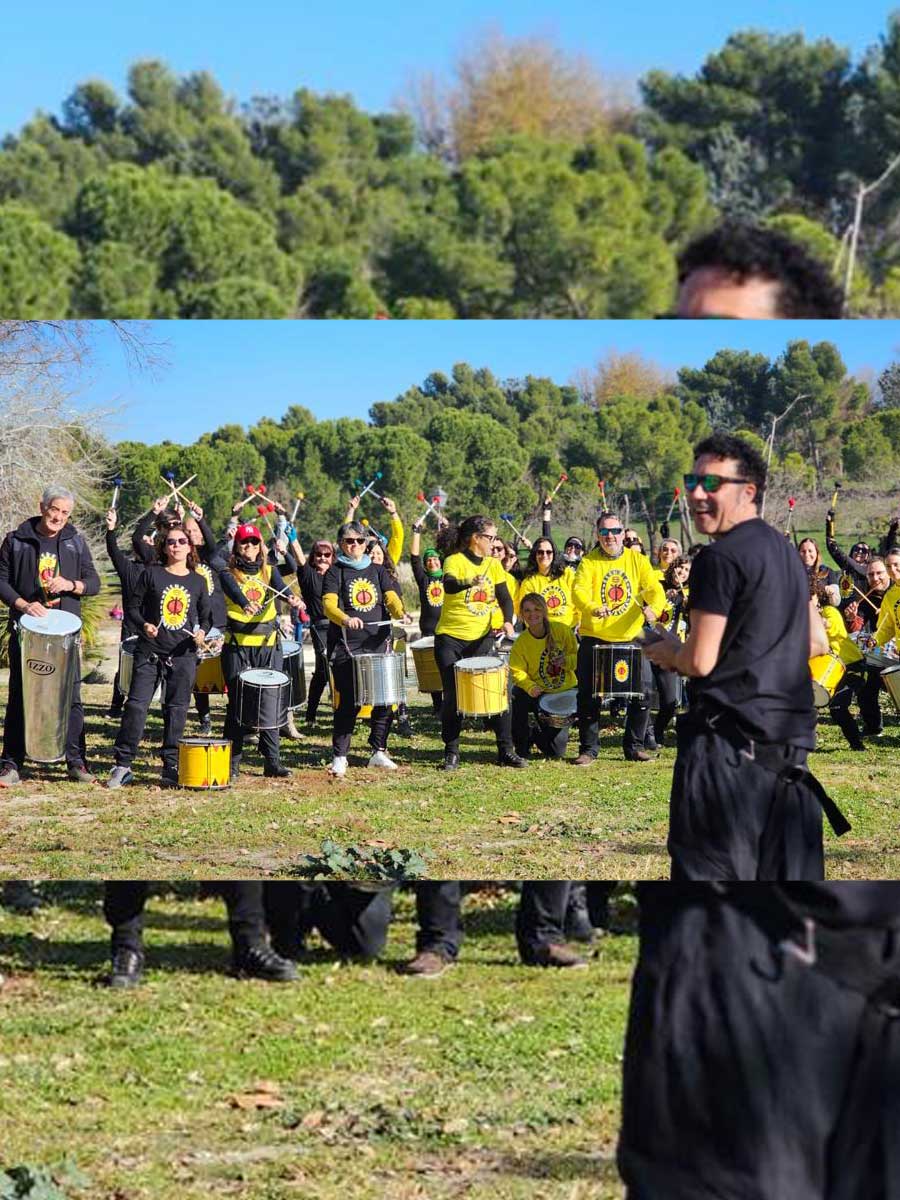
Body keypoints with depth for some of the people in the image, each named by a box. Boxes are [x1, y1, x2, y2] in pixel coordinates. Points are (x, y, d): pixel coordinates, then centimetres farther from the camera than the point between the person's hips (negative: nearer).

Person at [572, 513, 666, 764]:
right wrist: (592, 608, -40)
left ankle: (635, 747, 16)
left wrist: (653, 607, -30)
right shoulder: (589, 562, -2)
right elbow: (579, 590, -18)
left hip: (630, 638, 2)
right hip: (594, 639, -2)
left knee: (640, 695, 2)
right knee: (588, 696, 1)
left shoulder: (637, 560, 4)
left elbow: (654, 589, -7)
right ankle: (587, 749, 12)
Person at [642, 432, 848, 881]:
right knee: (792, 875, 10)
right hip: (790, 741, 8)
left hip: (729, 740, -8)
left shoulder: (720, 558, -12)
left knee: (708, 873, -4)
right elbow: (817, 642, 21)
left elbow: (700, 661, -14)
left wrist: (667, 653, 6)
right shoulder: (785, 551, 14)